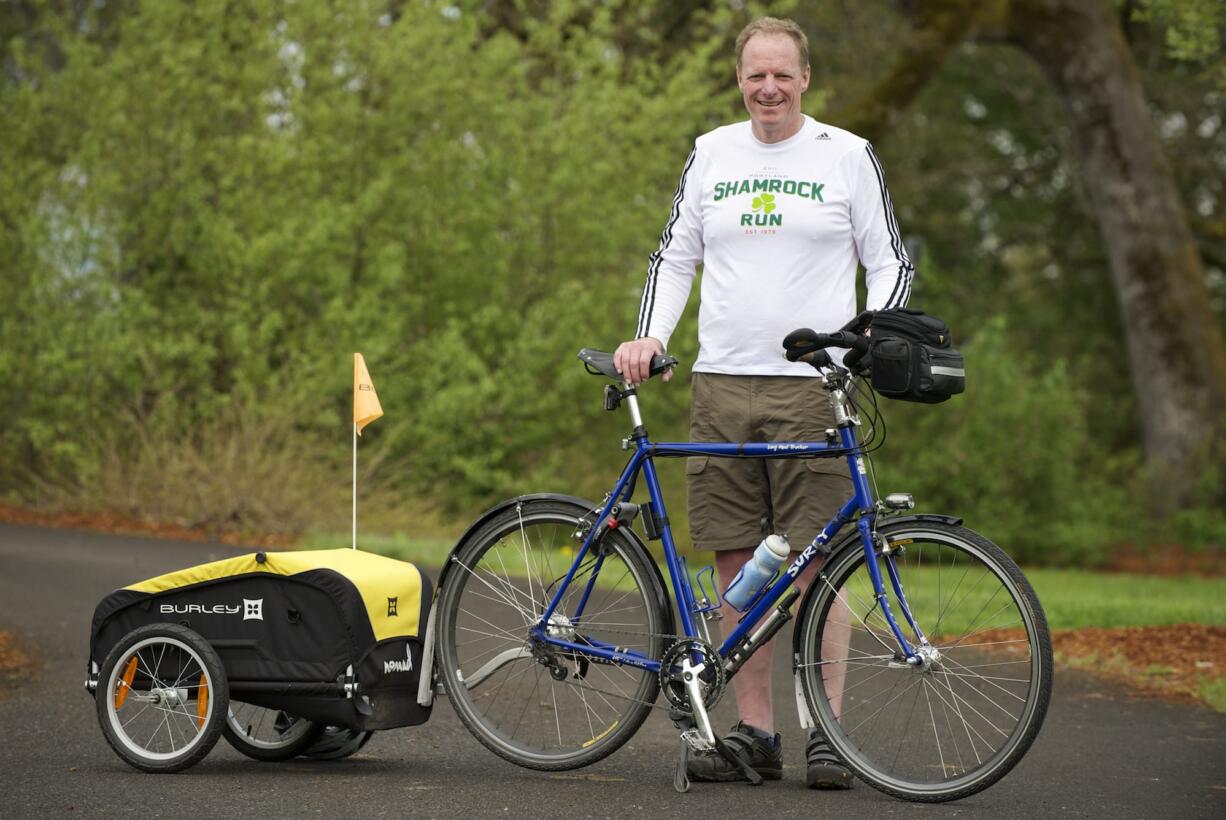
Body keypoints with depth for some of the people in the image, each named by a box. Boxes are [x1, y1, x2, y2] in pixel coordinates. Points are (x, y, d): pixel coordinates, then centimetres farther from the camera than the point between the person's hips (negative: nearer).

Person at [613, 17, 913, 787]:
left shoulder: (847, 157, 3)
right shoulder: (710, 154, 12)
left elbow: (891, 261, 5)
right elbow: (675, 254, 17)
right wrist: (650, 335, 2)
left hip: (811, 385, -3)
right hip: (721, 384, 4)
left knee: (814, 567, -6)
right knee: (738, 565, 4)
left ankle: (825, 732, 1)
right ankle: (755, 731, 11)